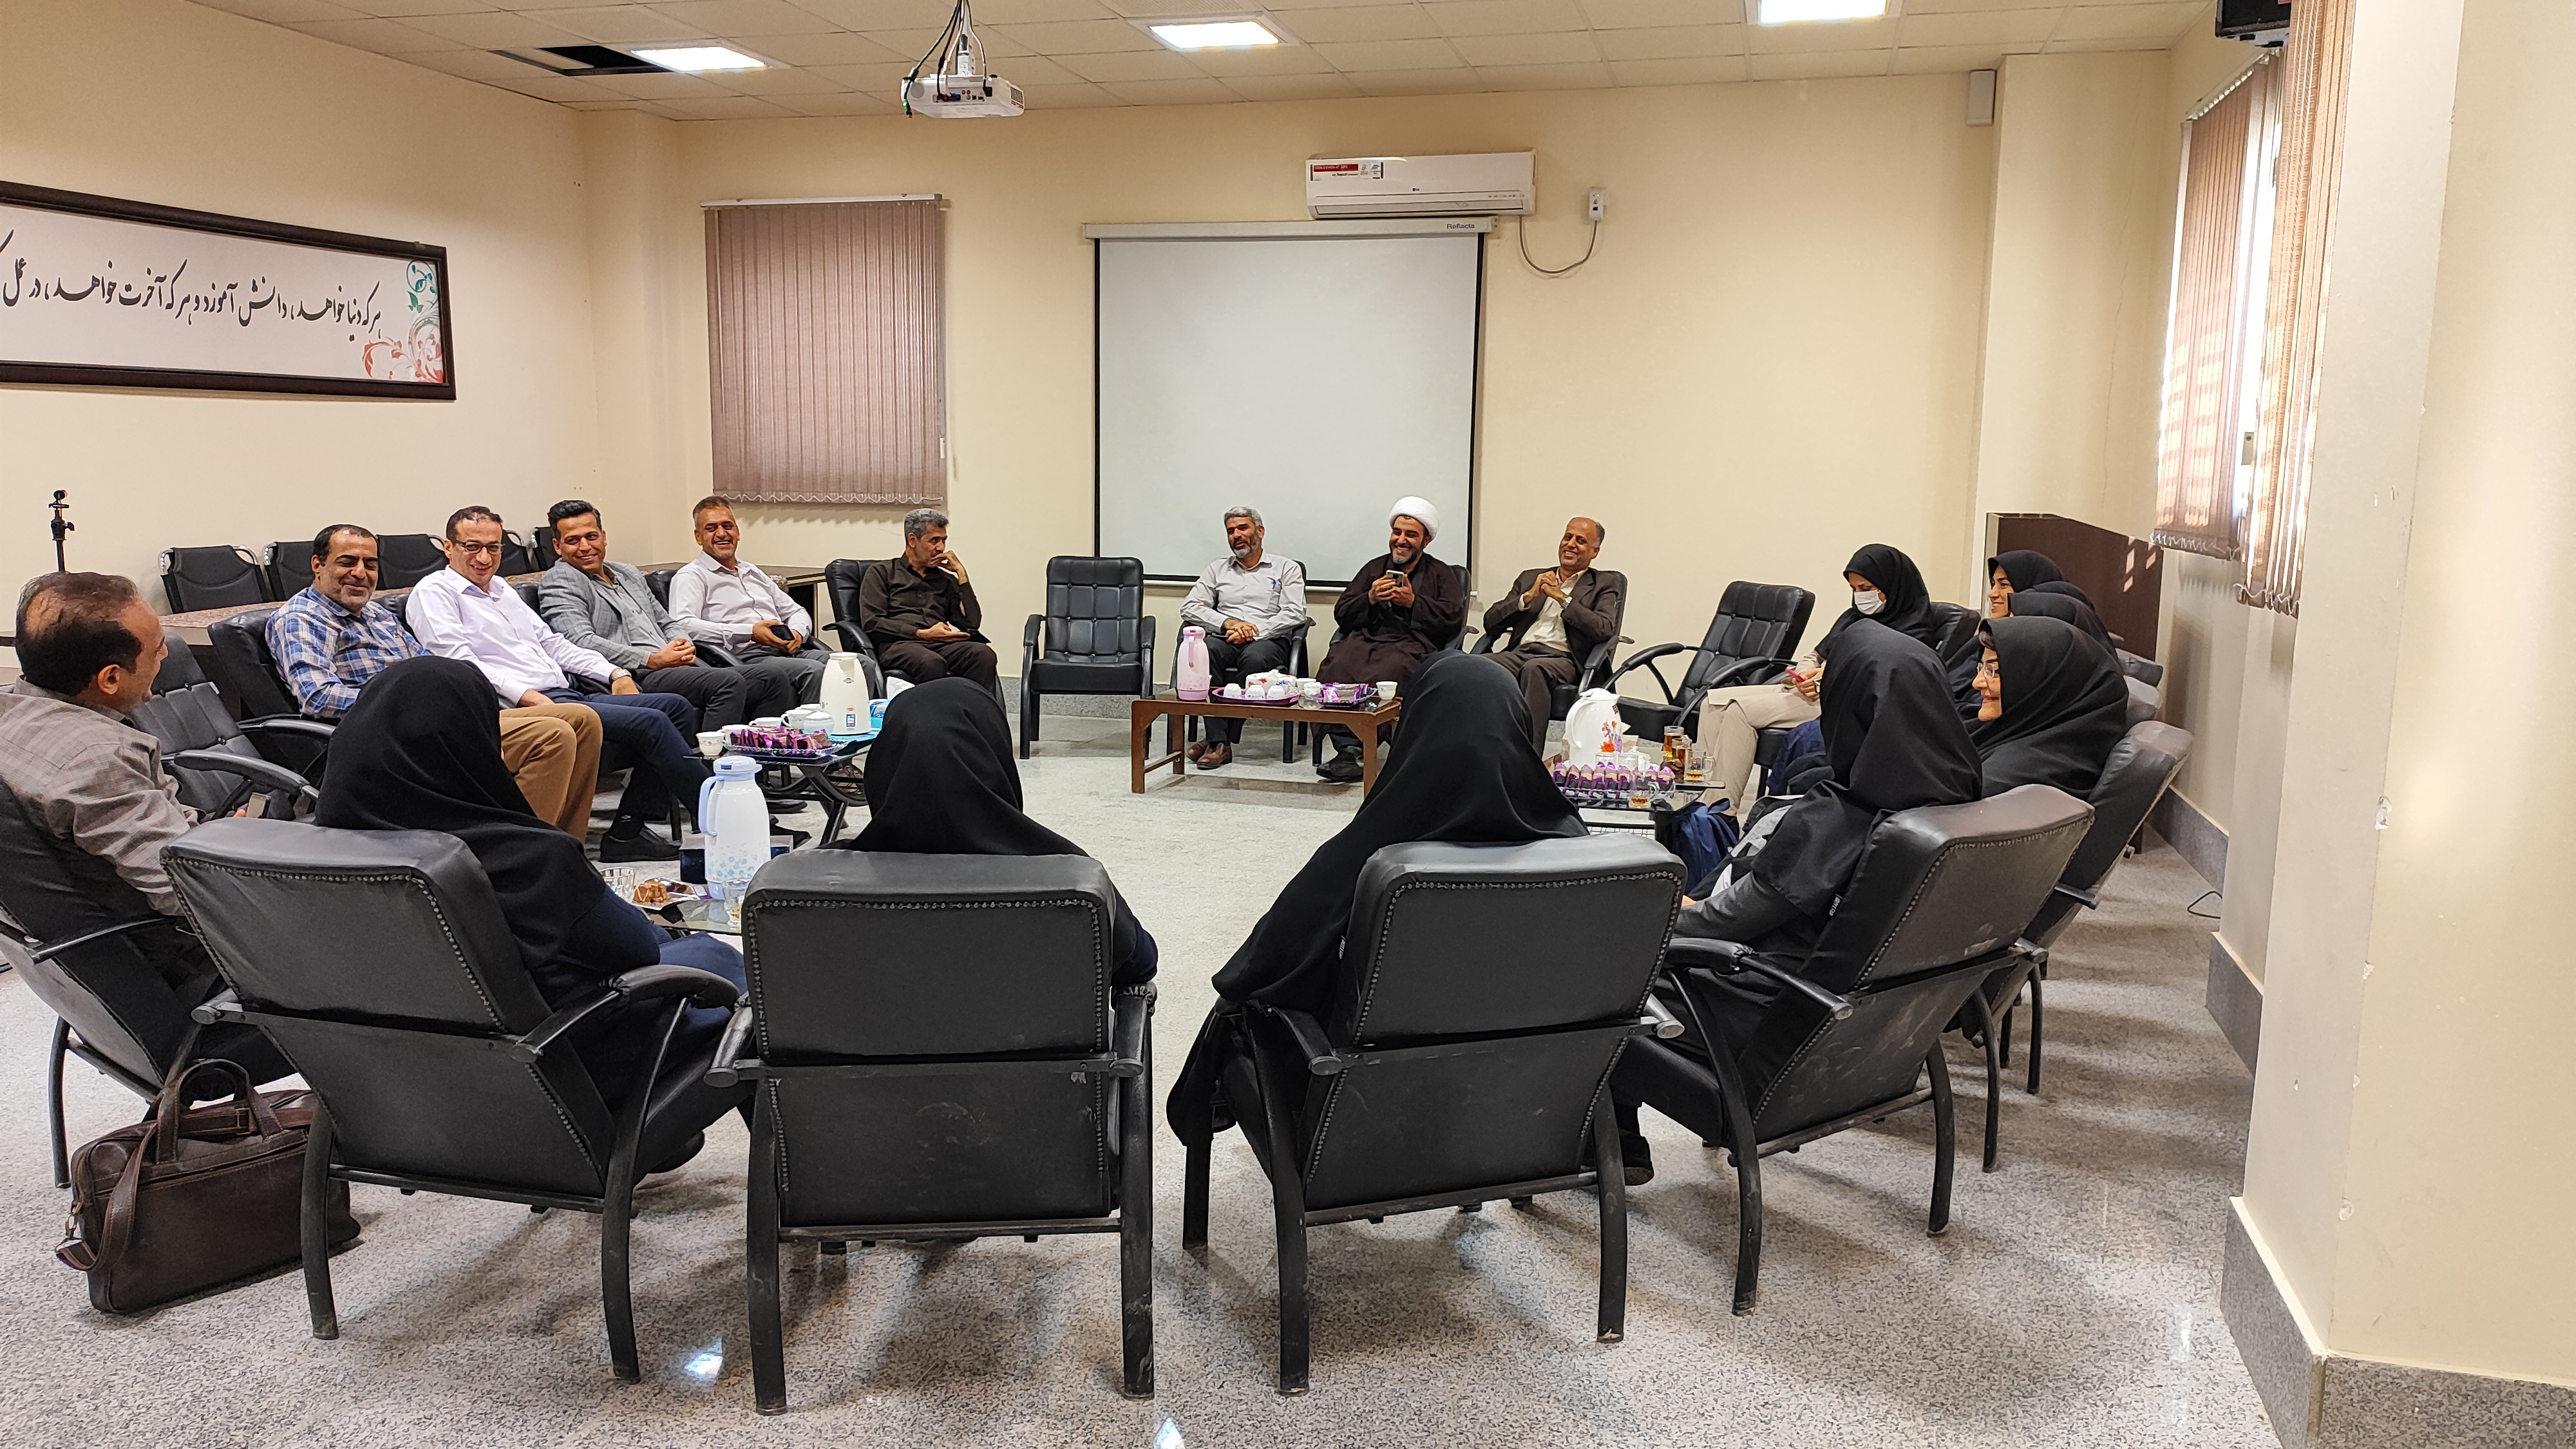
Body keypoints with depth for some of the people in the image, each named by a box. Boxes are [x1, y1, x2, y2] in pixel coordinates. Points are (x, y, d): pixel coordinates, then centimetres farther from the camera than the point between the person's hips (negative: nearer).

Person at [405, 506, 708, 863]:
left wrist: (614, 673, 10)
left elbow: (550, 642, 25)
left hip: (570, 694, 9)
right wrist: (525, 695, -23)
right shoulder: (434, 592, 1)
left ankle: (627, 831, -12)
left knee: (676, 707, -5)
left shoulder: (502, 588, 26)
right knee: (651, 723, -23)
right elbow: (458, 661, -12)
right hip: (518, 707, -9)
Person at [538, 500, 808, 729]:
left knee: (775, 678, -10)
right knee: (728, 683, -33)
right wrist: (653, 660, -17)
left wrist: (684, 644, 3)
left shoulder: (628, 573, 28)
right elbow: (583, 643, -12)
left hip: (680, 667, 8)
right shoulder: (558, 583, 3)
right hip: (638, 677, -8)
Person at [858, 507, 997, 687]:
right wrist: (923, 634, -6)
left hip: (941, 645, 4)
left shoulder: (946, 580, 29)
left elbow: (972, 623, 15)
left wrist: (961, 574, 15)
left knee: (983, 653, -32)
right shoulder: (883, 573, 18)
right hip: (898, 644, -4)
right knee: (932, 663, -41)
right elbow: (871, 623, 3)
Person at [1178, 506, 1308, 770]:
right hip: (1226, 639, 2)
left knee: (1255, 657, -39)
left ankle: (1219, 740, -32)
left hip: (1268, 640, -2)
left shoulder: (1286, 568, 15)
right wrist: (1227, 623, -7)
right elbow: (1190, 607, 11)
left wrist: (1253, 631, -13)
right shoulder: (1218, 569, 23)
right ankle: (1219, 741, -38)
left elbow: (1295, 614, 0)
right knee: (1205, 650, -34)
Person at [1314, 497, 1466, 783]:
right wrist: (1370, 599, 3)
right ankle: (1347, 750, -37)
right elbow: (1341, 614, 21)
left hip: (1410, 644, -3)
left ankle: (1351, 749, -32)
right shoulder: (1373, 568, 29)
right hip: (1364, 638, 3)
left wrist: (1413, 602, -4)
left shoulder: (1441, 574, 21)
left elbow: (1454, 617, 3)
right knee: (1333, 670, -33)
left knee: (1386, 674, -39)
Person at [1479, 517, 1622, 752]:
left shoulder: (1605, 584, 17)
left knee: (1535, 669, -40)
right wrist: (1529, 596, 3)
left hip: (1561, 659, -3)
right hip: (1517, 653, 3)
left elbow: (1604, 630, -4)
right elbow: (1491, 622, 17)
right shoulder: (1530, 578, 27)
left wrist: (1561, 597, -2)